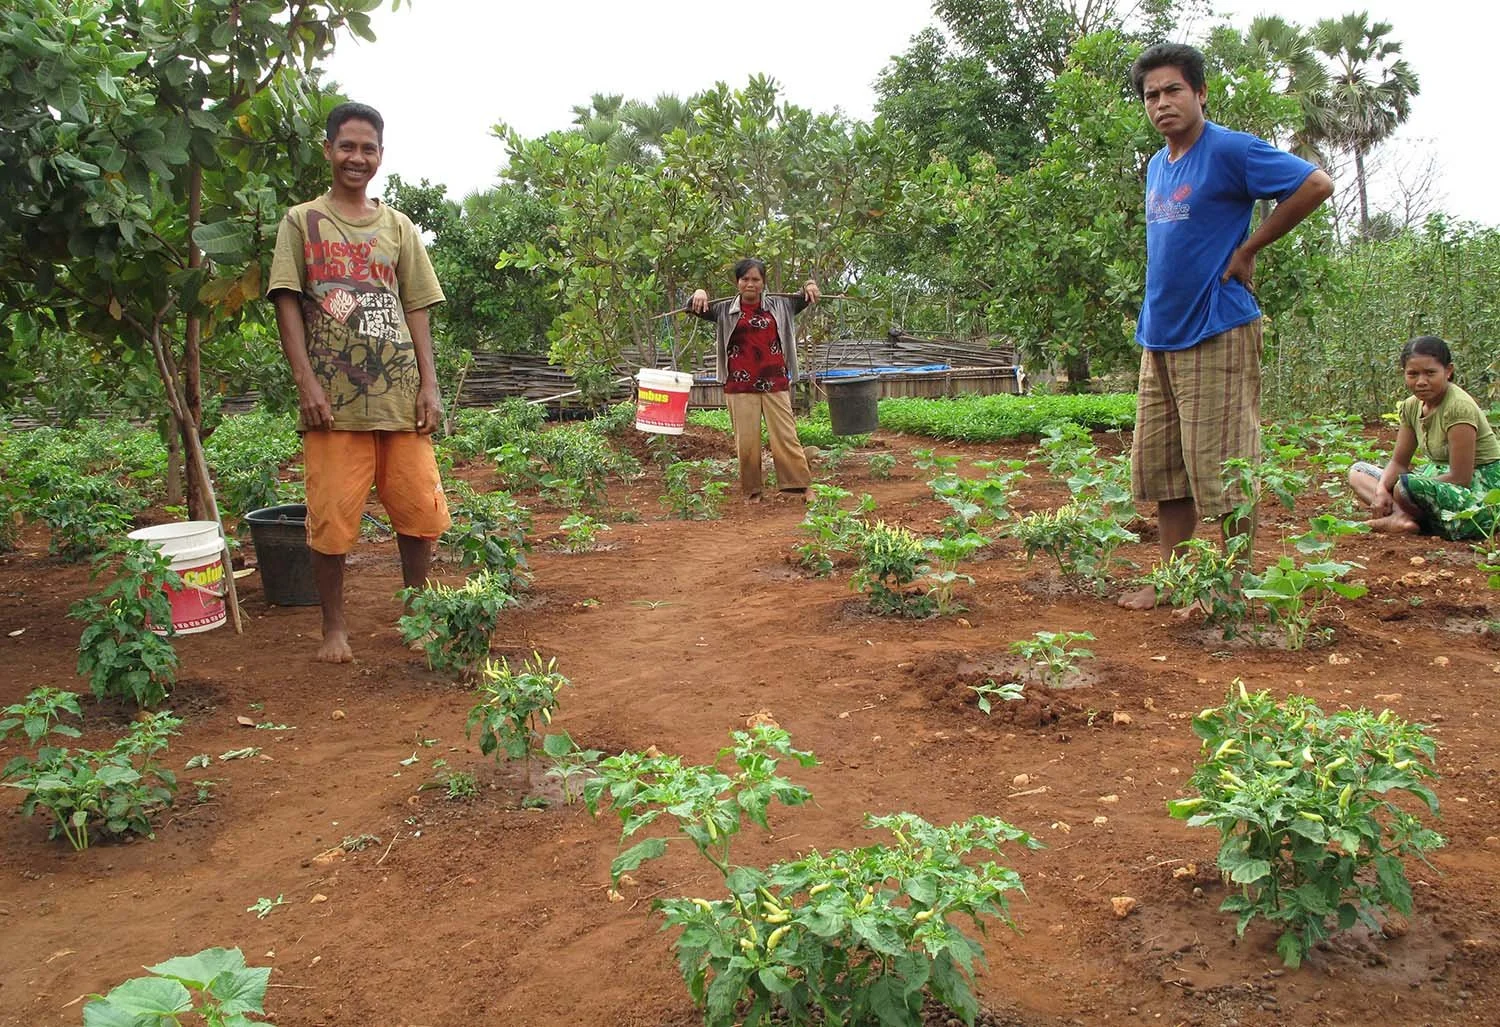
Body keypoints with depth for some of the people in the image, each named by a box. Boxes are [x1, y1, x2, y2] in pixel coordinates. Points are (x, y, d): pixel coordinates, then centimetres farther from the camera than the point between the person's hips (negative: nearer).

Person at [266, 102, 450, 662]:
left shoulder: (397, 226, 14)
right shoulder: (302, 221, 6)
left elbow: (415, 310, 12)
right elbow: (287, 302, 0)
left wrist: (429, 385, 3)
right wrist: (307, 380, -11)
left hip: (400, 395, 3)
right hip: (334, 396, -2)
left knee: (420, 511, 3)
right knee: (332, 519, -1)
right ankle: (334, 628, 13)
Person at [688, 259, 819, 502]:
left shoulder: (779, 306, 11)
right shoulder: (725, 310, 8)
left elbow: (802, 300, 12)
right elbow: (694, 309, 6)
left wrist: (810, 287, -11)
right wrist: (698, 295, -17)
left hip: (775, 383, 0)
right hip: (740, 385, 0)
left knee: (786, 436, -1)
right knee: (746, 441, 2)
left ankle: (801, 487, 5)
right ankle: (752, 491, 13)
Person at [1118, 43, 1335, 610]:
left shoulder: (1230, 150, -9)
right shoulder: (1155, 165, 15)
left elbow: (1316, 184, -15)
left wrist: (1246, 250, -11)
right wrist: (1154, 318, 14)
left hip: (1217, 334, -8)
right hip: (1159, 338, 8)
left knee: (1220, 469, -4)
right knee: (1159, 467, 10)